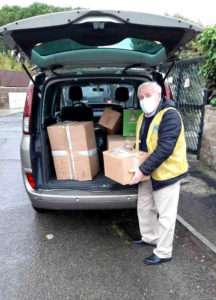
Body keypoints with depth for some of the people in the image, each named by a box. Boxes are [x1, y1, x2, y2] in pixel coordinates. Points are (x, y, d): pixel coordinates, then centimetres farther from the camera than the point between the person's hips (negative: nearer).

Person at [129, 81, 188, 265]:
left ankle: (163, 253, 21)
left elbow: (164, 149, -29)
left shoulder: (170, 116, -20)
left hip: (166, 173, -9)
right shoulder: (143, 117, 8)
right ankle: (150, 238, 42)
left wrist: (143, 170, -30)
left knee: (165, 214, 5)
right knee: (144, 208, 20)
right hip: (148, 173, 9)